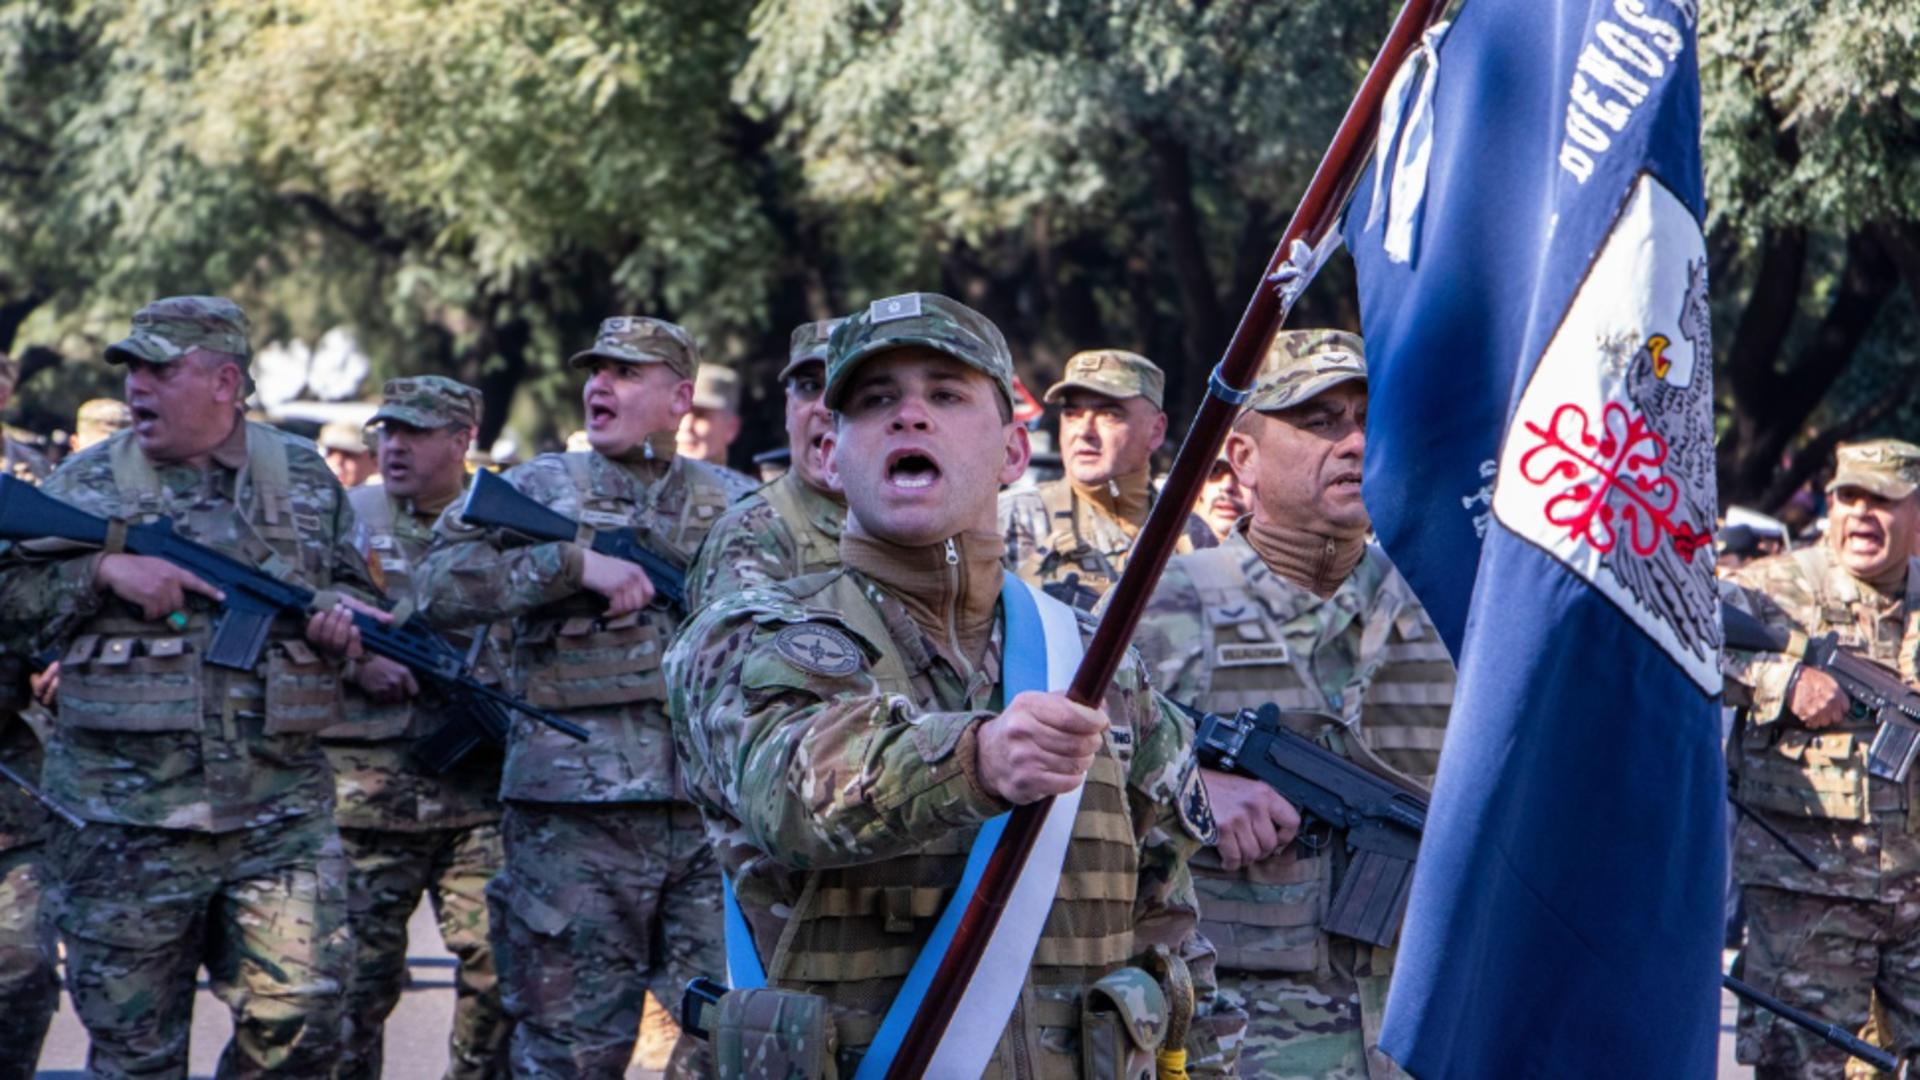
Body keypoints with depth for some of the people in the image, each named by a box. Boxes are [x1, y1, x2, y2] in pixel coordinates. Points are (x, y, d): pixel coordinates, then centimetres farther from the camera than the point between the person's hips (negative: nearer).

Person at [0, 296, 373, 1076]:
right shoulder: (87, 482, 6)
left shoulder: (305, 477, 10)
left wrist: (341, 616, -3)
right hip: (126, 820, -1)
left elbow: (355, 586, 20)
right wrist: (105, 572, -14)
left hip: (282, 812, 1)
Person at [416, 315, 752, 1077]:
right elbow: (440, 585, -6)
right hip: (574, 816, -2)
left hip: (716, 814, 2)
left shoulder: (734, 503, 14)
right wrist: (574, 562, -15)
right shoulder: (539, 487, 7)